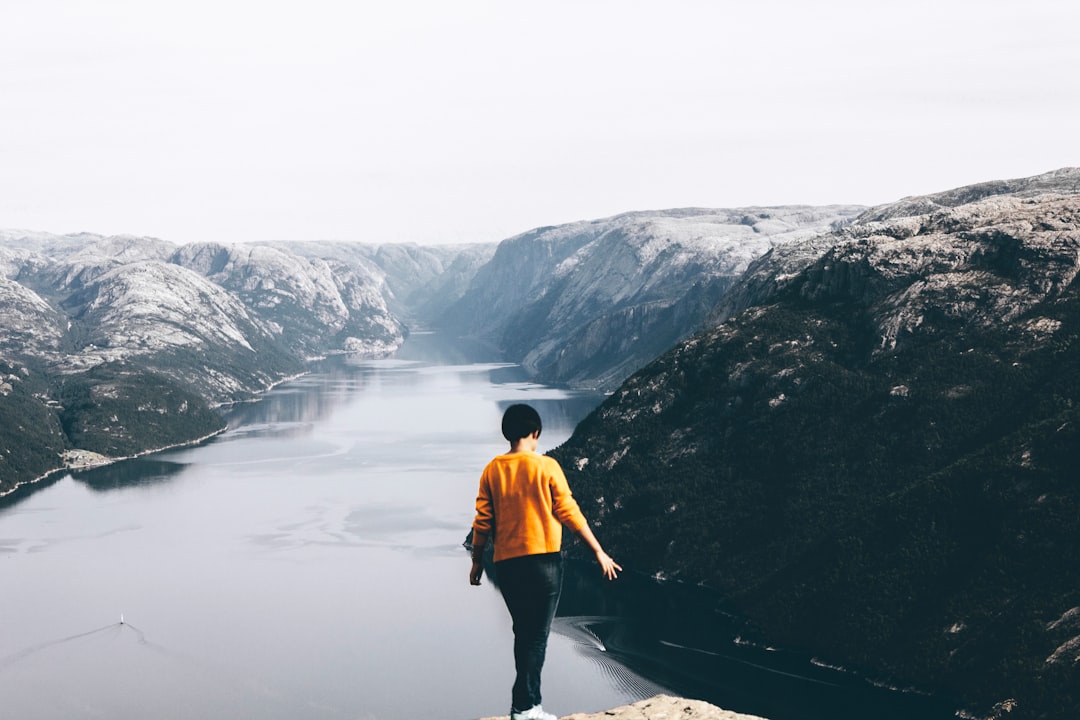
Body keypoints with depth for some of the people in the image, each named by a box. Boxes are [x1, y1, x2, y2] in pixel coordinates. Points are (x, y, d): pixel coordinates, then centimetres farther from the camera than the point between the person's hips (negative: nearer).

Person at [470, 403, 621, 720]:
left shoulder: (492, 470, 3)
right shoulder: (546, 466, -7)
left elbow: (482, 521, 5)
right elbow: (569, 512, -6)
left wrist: (477, 562, 18)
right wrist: (600, 553, 0)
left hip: (507, 564, 4)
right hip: (543, 560, -4)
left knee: (523, 633, 16)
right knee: (537, 635, 0)